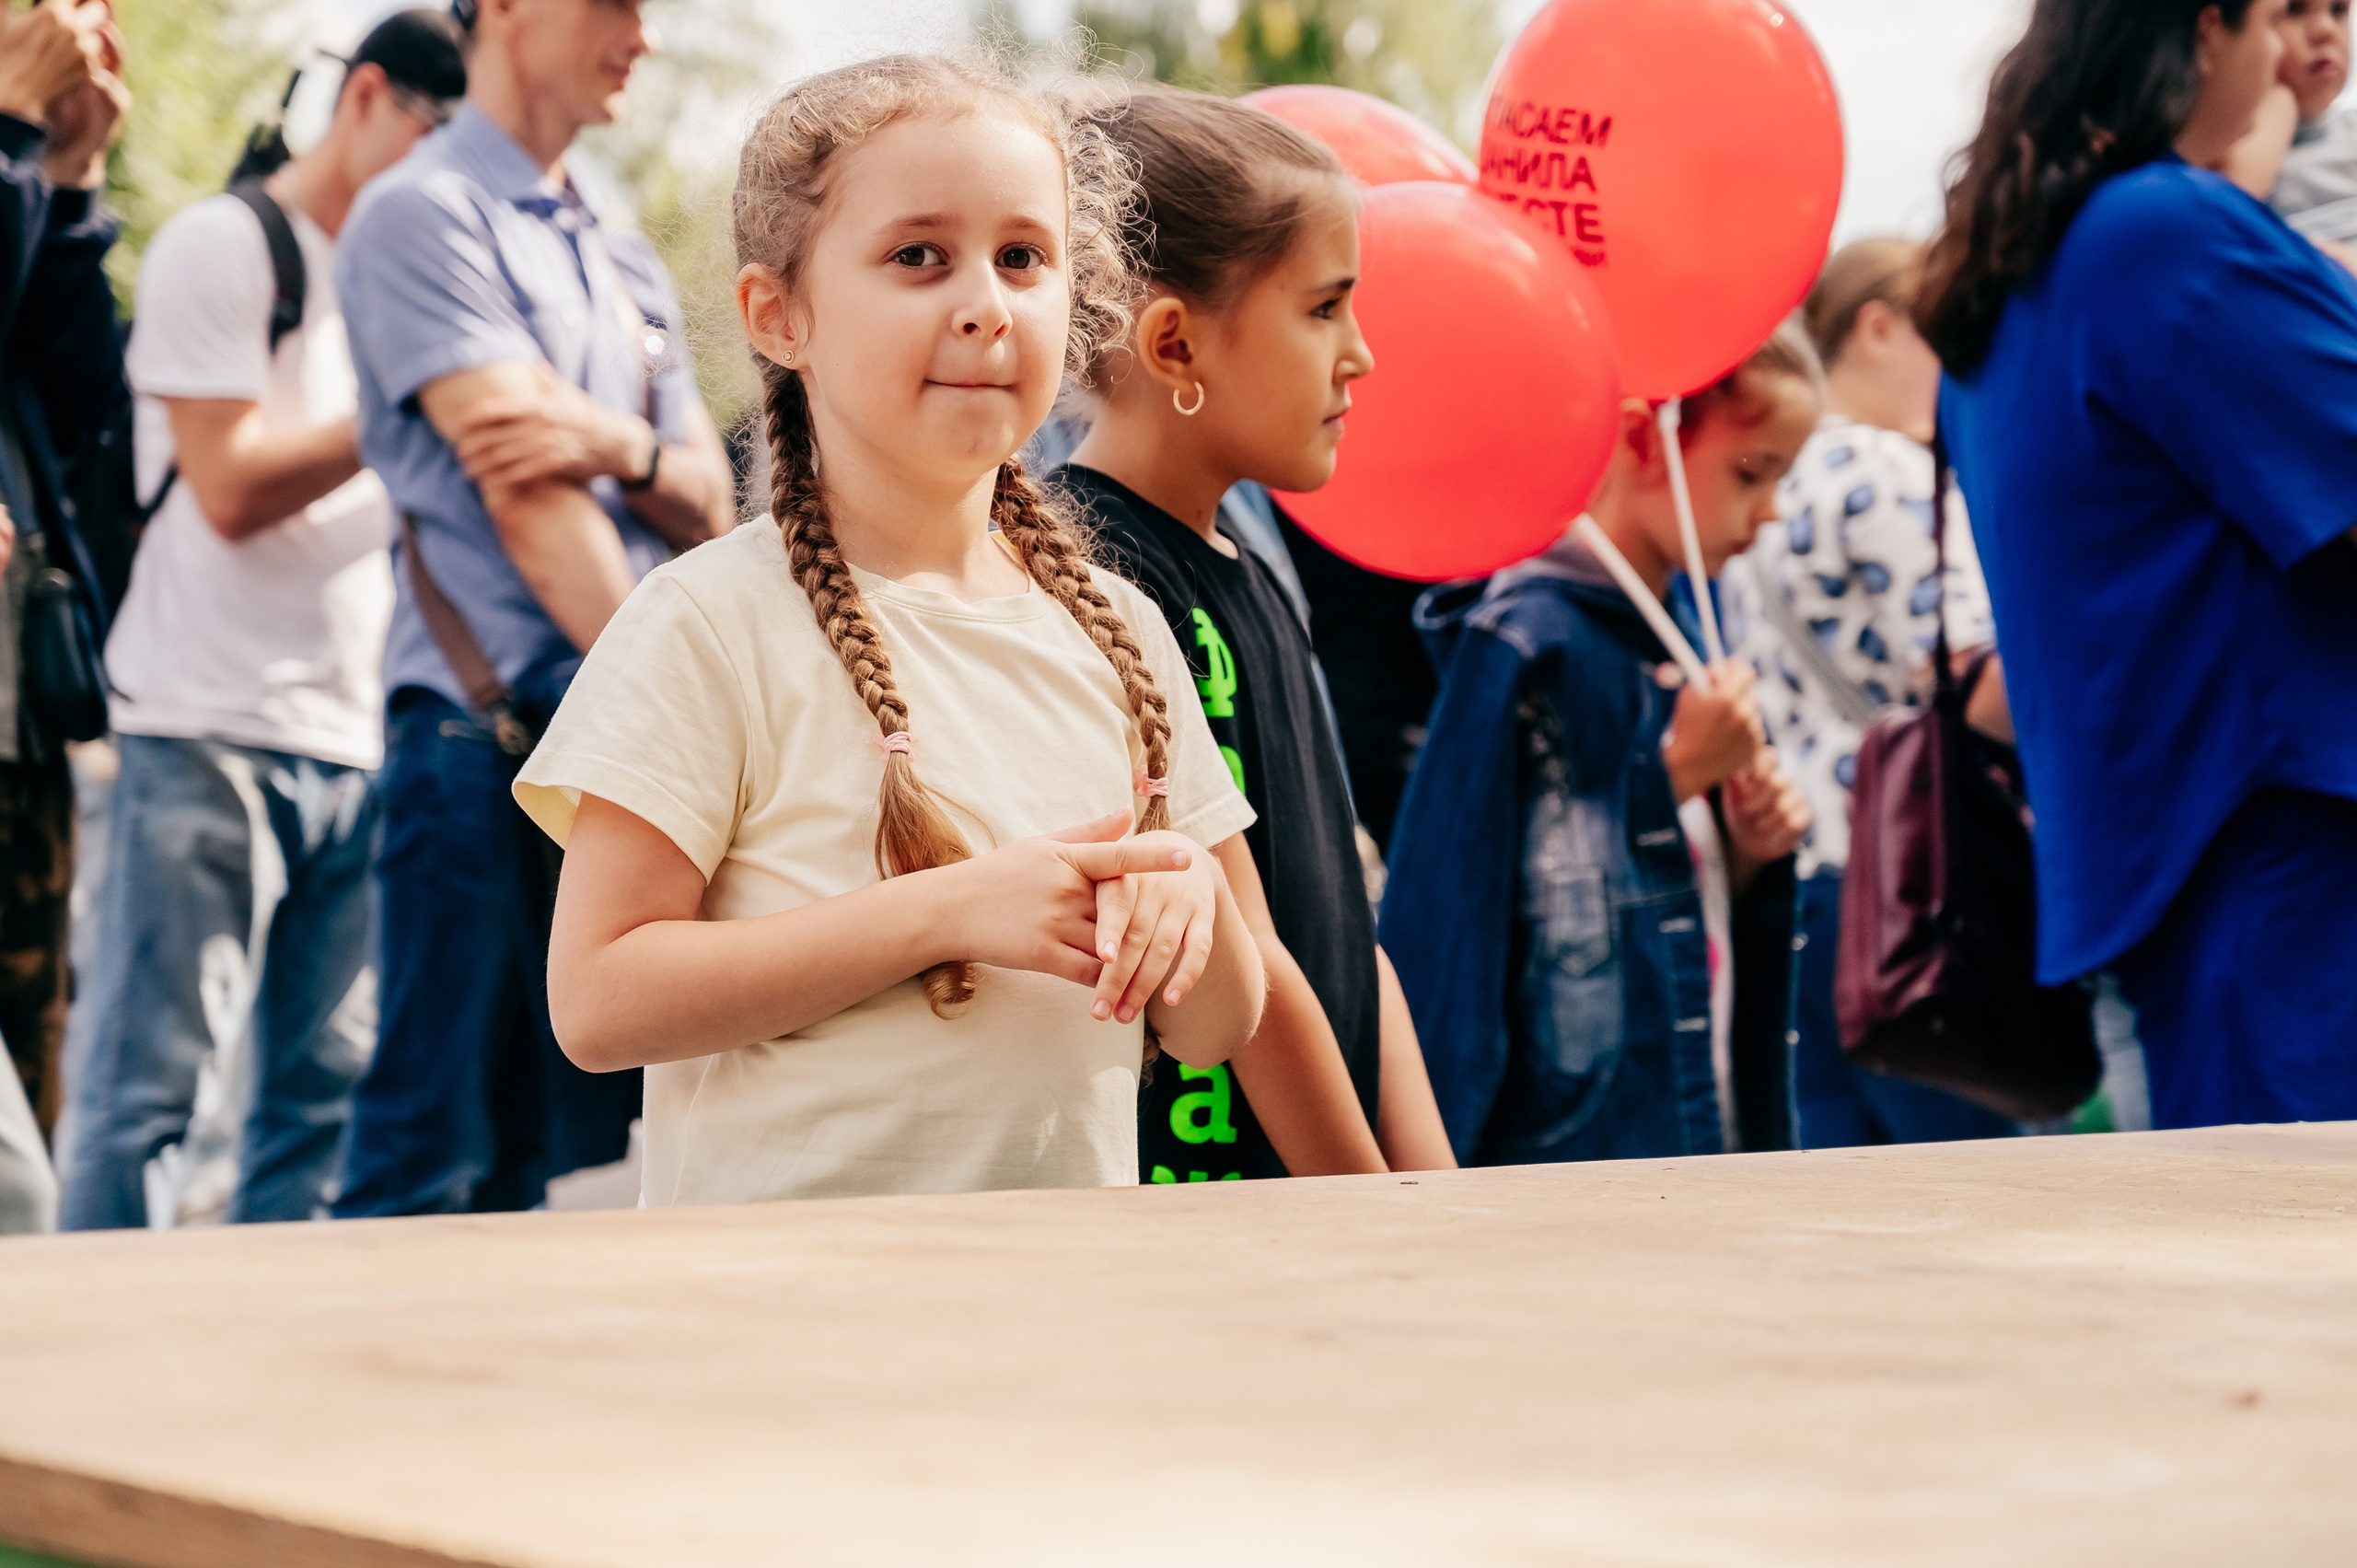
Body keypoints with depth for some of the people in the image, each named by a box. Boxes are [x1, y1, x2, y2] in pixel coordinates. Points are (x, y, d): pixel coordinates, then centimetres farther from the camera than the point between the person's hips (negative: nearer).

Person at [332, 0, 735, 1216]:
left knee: (534, 1137, 8)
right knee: (434, 1139, -7)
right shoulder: (423, 213, -3)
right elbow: (520, 486, -12)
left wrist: (624, 448, -10)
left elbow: (708, 508, 14)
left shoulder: (626, 261, 21)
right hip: (492, 723, -7)